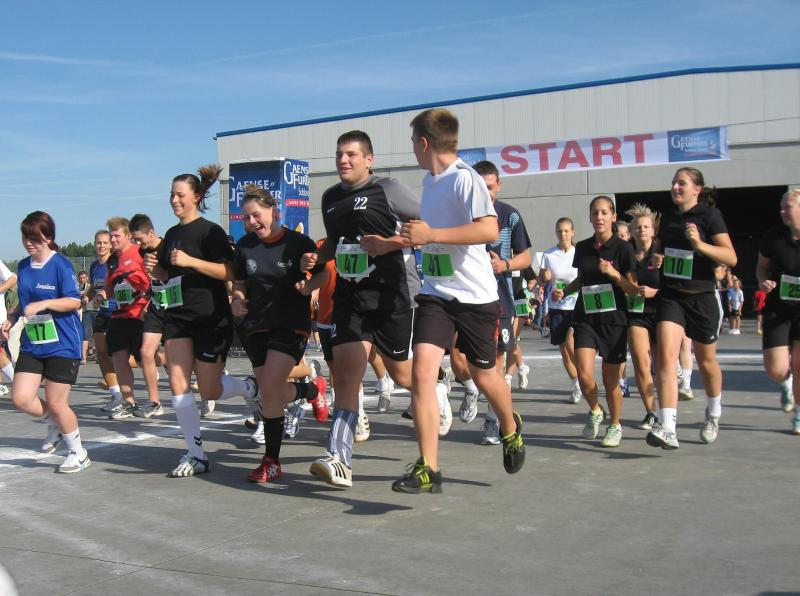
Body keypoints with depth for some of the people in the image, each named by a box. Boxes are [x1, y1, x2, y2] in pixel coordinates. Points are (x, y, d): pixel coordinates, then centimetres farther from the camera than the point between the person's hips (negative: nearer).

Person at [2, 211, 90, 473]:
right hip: (31, 344, 6)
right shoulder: (23, 266, 10)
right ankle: (55, 425, 27)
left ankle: (78, 453, 19)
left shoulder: (60, 264, -11)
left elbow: (74, 301, -15)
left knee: (56, 403, -2)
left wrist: (43, 304, -26)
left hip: (62, 344, -6)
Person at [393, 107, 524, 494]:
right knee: (422, 371, -12)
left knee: (483, 375, 12)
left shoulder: (464, 178, -14)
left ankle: (511, 428, 44)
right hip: (435, 294, 6)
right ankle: (428, 470, -11)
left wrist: (431, 234, -28)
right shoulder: (429, 181, 12)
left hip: (475, 295, -6)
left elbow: (489, 230, -27)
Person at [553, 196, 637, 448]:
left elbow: (633, 290, -5)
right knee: (584, 374, -11)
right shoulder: (582, 248, 5)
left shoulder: (623, 248, -6)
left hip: (614, 320, -3)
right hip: (585, 317, 3)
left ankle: (615, 425, 27)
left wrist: (613, 273, -20)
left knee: (610, 380, 4)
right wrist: (564, 291, 4)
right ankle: (595, 411, 20)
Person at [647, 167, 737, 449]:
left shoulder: (710, 215, -8)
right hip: (671, 296, 3)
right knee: (666, 356, -17)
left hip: (702, 297, -3)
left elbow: (731, 258, -16)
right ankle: (667, 429, -24)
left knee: (706, 361, 14)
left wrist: (700, 244, -28)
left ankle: (713, 414, 42)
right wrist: (655, 259, 7)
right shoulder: (667, 217, 8)